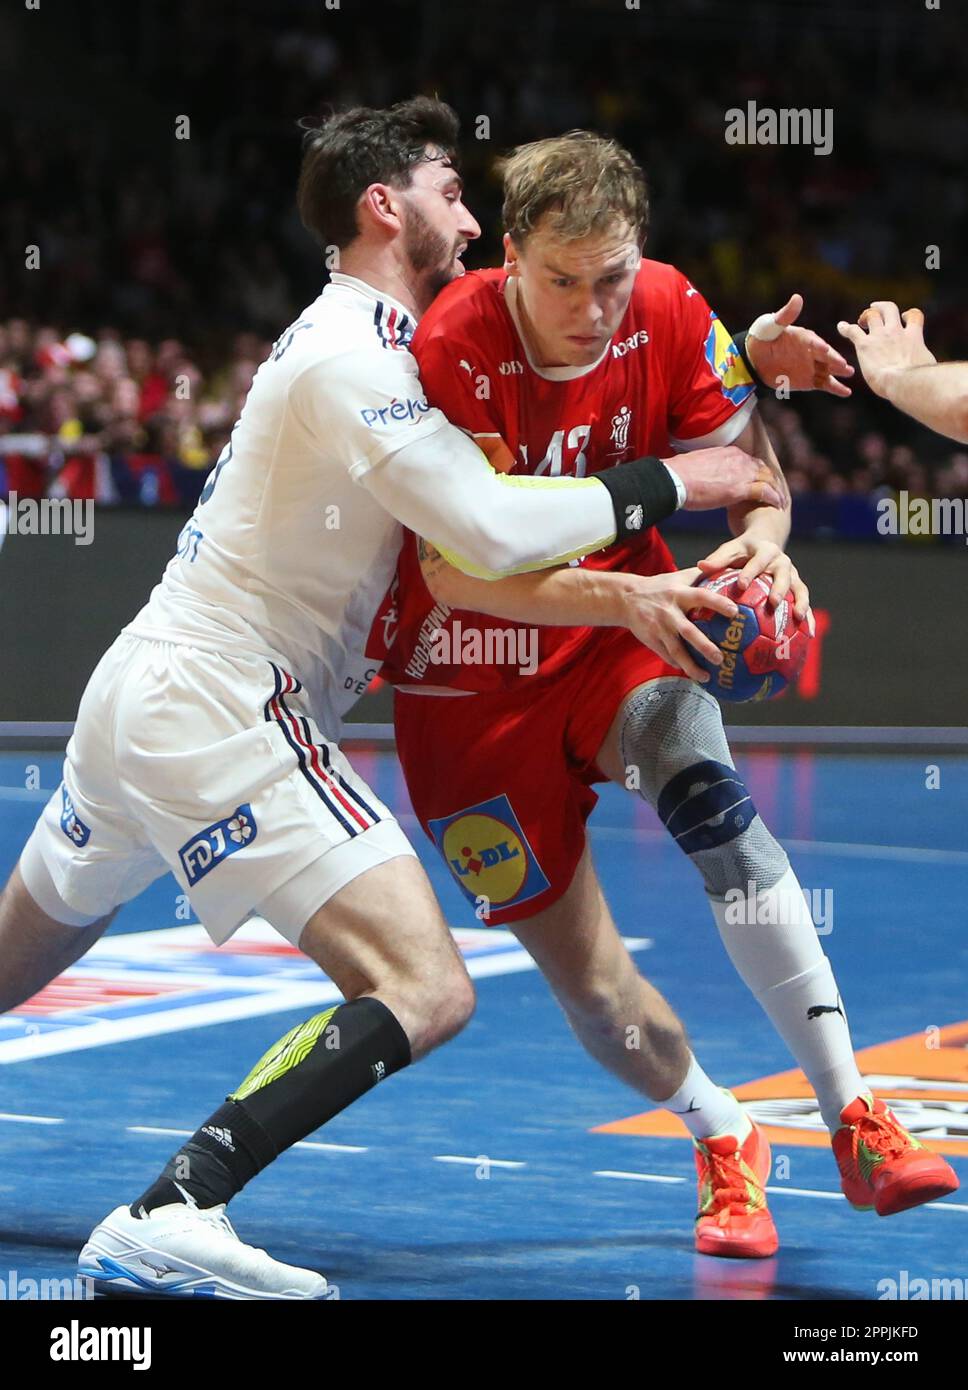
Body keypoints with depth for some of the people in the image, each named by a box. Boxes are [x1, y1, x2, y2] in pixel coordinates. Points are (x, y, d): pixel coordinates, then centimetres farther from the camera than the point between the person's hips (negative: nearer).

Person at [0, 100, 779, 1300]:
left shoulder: (359, 342, 20)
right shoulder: (351, 354, -12)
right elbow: (495, 532, -22)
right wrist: (667, 484, -9)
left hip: (146, 695, 11)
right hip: (216, 715, -11)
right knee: (426, 990, -18)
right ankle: (171, 1220, -28)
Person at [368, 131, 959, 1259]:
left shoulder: (671, 313, -13)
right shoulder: (452, 351, -25)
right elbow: (455, 570, -29)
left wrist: (764, 544, -28)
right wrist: (625, 595, -44)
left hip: (620, 648, 2)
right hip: (469, 688, -2)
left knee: (709, 795, -30)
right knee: (590, 985, -3)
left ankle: (855, 1123, -28)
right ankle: (725, 1140, 26)